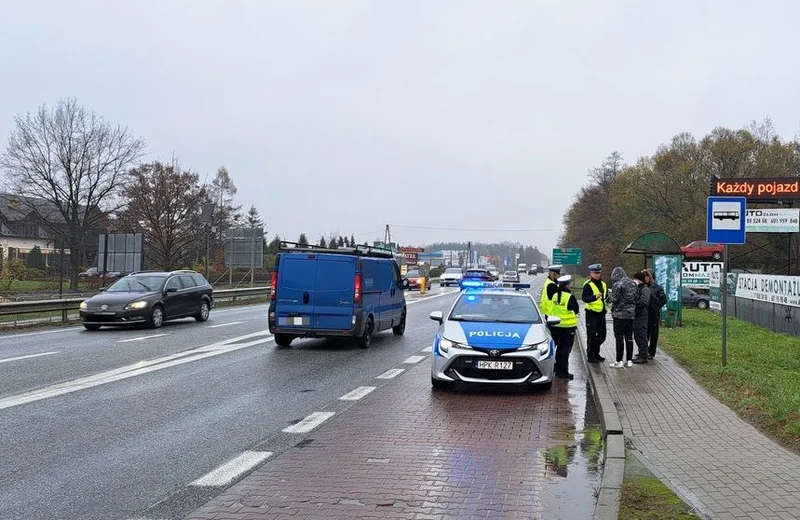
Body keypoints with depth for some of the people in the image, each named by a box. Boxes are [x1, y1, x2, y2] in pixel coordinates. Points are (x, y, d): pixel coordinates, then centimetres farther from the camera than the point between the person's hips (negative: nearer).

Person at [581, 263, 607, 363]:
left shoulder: (603, 284, 14)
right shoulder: (588, 285, -10)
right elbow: (584, 298, -22)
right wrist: (595, 297, -37)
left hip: (601, 313, 8)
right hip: (592, 313, -8)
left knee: (602, 335, 14)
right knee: (591, 335, -4)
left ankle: (596, 352, 29)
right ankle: (590, 356, 4)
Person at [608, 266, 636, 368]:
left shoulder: (617, 285, -15)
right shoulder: (632, 283, 7)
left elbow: (614, 299, -15)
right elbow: (636, 298, 10)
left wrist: (609, 298, 4)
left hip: (620, 314, -6)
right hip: (631, 314, 6)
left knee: (619, 338, -1)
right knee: (629, 337, 11)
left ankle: (619, 361, 0)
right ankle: (629, 360, 15)